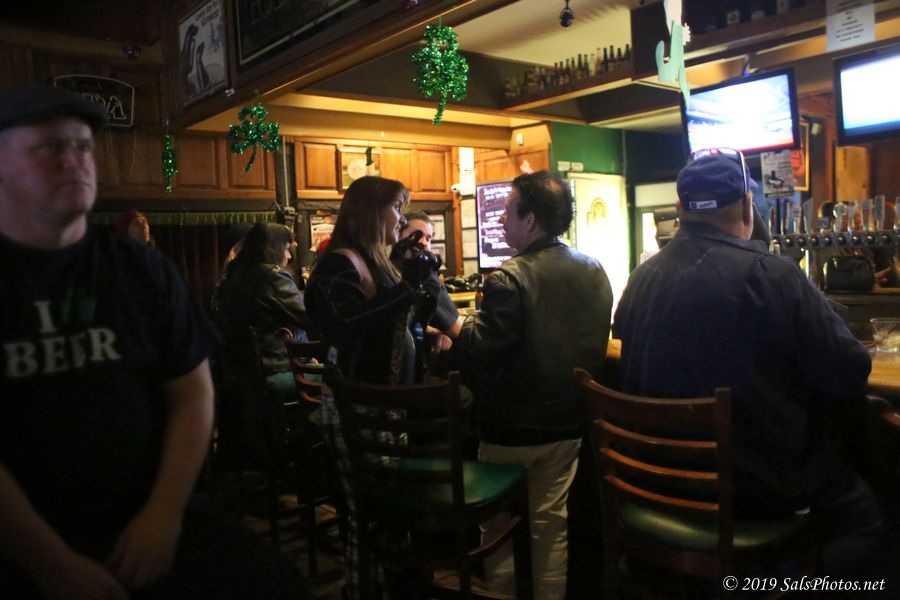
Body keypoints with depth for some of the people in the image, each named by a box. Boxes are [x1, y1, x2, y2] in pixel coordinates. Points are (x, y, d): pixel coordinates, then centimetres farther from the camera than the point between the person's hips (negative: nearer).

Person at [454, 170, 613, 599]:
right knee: (551, 525, 20)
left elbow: (476, 354, -23)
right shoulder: (595, 272, 0)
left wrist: (455, 325, -6)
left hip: (512, 429, -6)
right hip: (569, 424, 6)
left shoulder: (509, 278, -23)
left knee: (502, 531, 13)